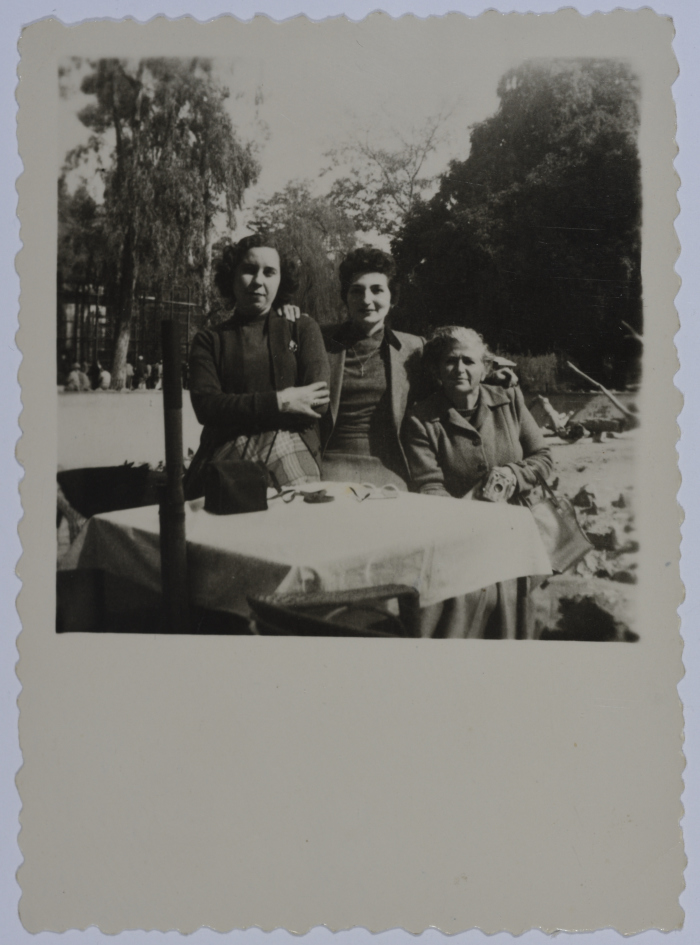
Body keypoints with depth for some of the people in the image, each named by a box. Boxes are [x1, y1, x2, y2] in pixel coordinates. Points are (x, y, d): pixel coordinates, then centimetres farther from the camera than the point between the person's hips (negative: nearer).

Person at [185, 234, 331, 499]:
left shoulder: (302, 329, 17)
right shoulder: (209, 340, 15)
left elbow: (318, 403, 3)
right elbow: (206, 406, -1)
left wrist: (237, 410, 0)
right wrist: (278, 403, -9)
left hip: (291, 453, 1)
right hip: (227, 456, 0)